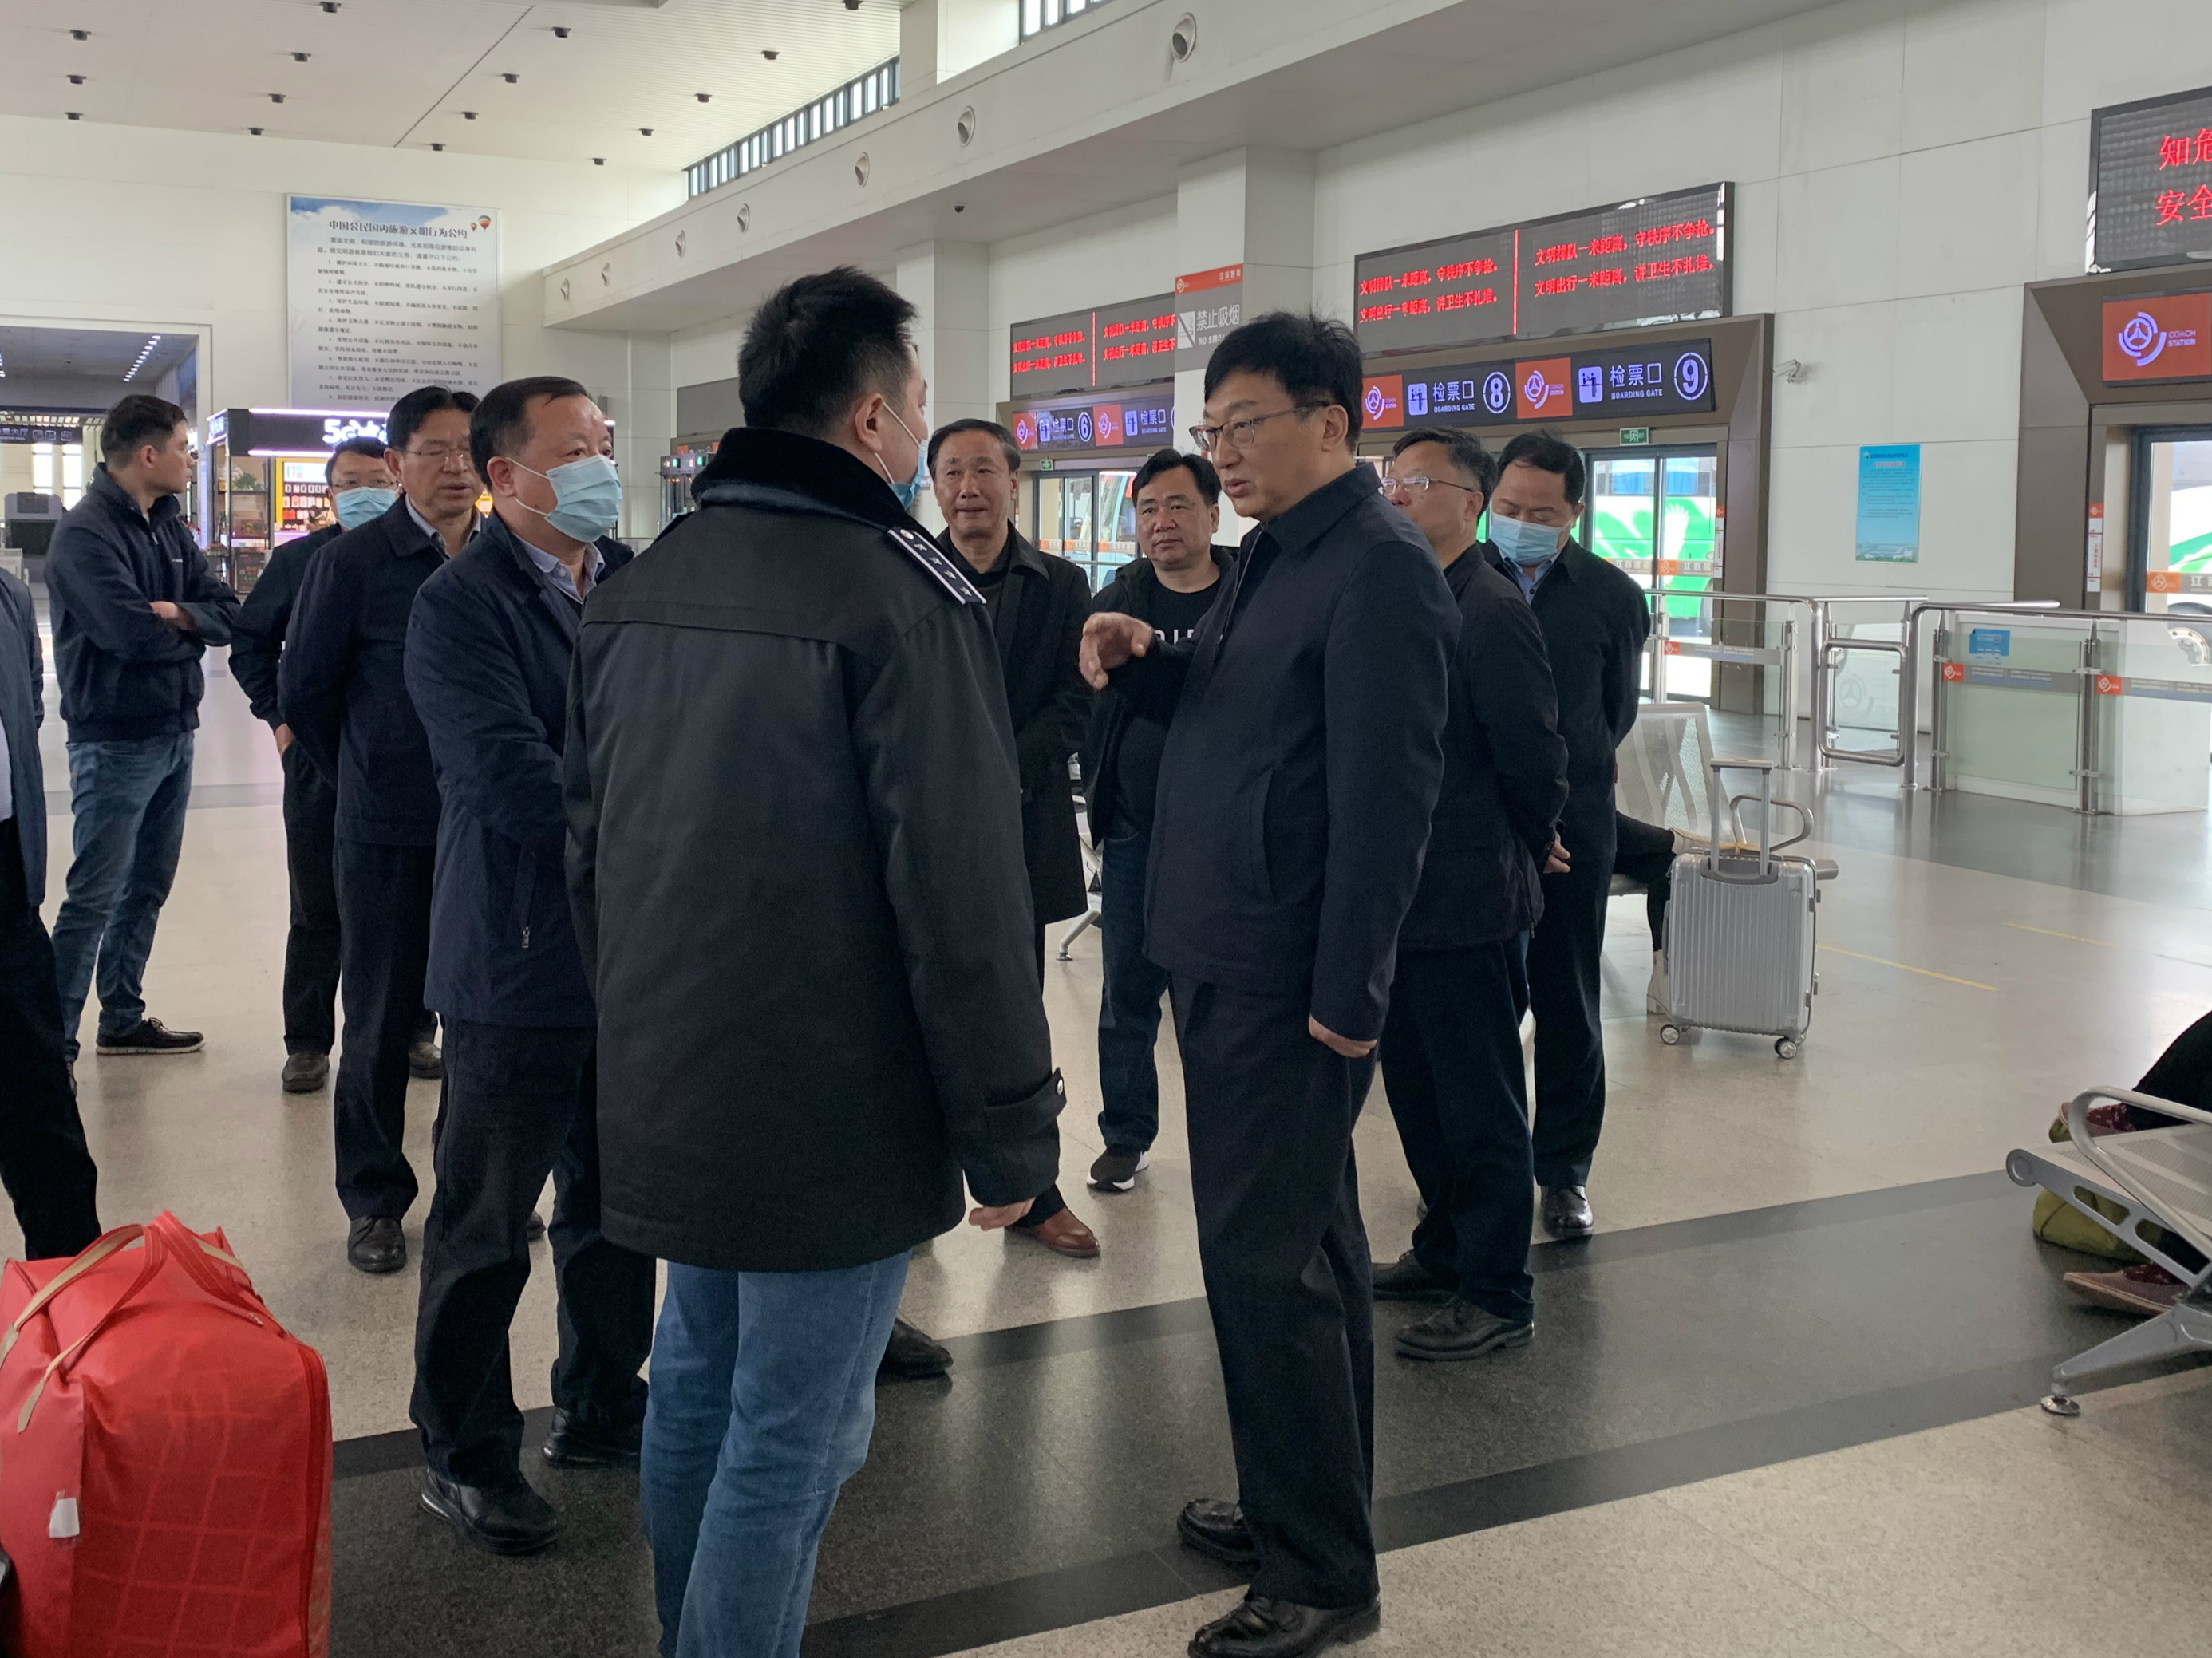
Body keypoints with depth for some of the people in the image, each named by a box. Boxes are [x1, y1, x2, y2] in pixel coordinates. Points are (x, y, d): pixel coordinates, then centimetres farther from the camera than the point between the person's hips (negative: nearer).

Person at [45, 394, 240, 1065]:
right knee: (94, 897, -6)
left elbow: (228, 612, 4)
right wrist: (193, 628, -6)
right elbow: (133, 633, -26)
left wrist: (180, 615, -17)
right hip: (116, 743, -8)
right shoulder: (86, 532, -16)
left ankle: (123, 1020, 28)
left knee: (147, 888, 16)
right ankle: (54, 1043, 1)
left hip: (175, 733, 8)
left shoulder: (170, 528, 10)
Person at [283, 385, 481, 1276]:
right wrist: (363, 775, 9)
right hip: (388, 834, -2)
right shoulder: (353, 561, -5)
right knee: (381, 1022, 7)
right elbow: (303, 687, 3)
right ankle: (374, 1201, 21)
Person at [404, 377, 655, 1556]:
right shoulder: (459, 604, -10)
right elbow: (515, 783, -20)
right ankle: (463, 1455, 23)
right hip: (521, 960, -6)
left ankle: (602, 1411, 35)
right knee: (487, 1224, 6)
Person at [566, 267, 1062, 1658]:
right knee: (793, 1440, 3)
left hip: (667, 1096, 8)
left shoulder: (637, 590, 7)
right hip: (832, 1115, -8)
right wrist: (1011, 1130, -12)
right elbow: (963, 895, -19)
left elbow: (591, 843, 14)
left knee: (697, 1387, 21)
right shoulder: (908, 593, -16)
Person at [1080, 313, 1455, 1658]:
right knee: (1309, 1245, 18)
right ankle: (1303, 1508, 32)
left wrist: (1348, 993, -20)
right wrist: (1147, 664, 1)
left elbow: (1385, 794, -19)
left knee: (1266, 1262, -4)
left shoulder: (1379, 567, -15)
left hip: (1289, 980, -10)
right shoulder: (1276, 553, 15)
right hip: (1225, 957, 10)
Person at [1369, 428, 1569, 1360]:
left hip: (1468, 904, -8)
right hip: (1401, 893, 8)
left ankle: (1499, 1296, 14)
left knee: (1481, 1106, 2)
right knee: (1417, 1091, 19)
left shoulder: (1492, 612, -15)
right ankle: (1445, 1252, 36)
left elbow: (1535, 758, -13)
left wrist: (1528, 846, 3)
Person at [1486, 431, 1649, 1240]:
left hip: (1569, 827, 0)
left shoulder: (1611, 597, 0)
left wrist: (1564, 772, 9)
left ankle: (1564, 1170, 20)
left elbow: (1617, 713, 13)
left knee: (1566, 1006, 7)